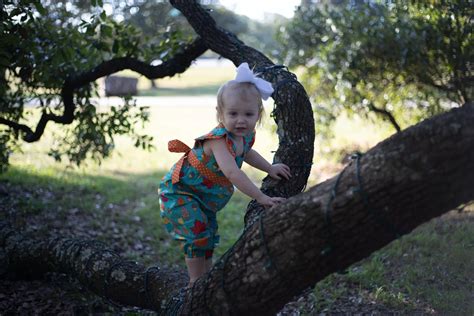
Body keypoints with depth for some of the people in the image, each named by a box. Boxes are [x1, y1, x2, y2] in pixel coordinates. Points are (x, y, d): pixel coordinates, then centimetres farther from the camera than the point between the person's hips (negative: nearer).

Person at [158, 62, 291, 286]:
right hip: (179, 191, -9)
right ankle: (196, 283, -5)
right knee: (197, 233, -19)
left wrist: (270, 168, 7)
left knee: (209, 235, 15)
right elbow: (232, 172, -47)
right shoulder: (219, 140, -35)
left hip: (205, 197, 9)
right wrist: (261, 198, -49)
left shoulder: (246, 136, -7)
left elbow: (247, 153, 19)